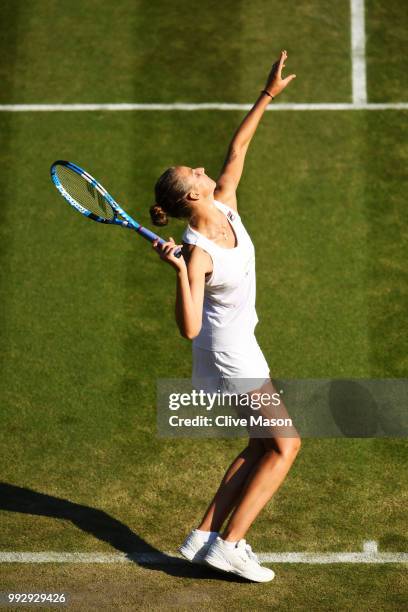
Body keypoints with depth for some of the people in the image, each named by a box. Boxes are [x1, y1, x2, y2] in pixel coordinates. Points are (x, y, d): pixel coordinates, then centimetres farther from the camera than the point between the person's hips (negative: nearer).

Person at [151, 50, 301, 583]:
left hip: (238, 347, 8)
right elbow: (189, 328, -34)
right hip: (230, 353, -8)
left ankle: (205, 536, 11)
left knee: (261, 448, 12)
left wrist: (267, 96, 7)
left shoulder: (225, 205, -7)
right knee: (284, 446, -5)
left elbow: (236, 149, 7)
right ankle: (228, 544, -5)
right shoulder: (197, 251, -27)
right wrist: (179, 273, -46)